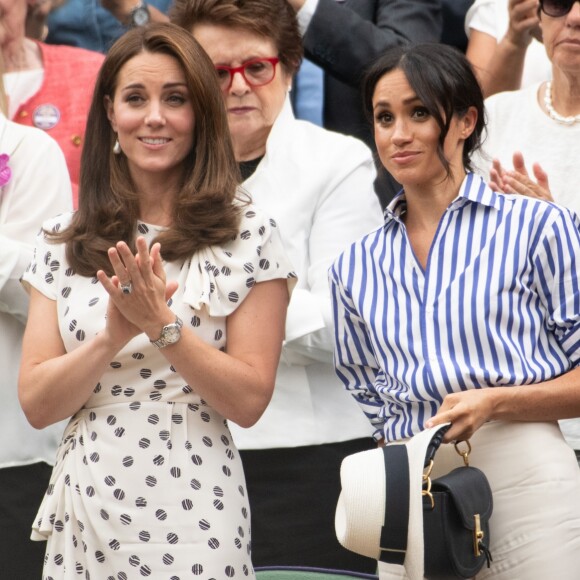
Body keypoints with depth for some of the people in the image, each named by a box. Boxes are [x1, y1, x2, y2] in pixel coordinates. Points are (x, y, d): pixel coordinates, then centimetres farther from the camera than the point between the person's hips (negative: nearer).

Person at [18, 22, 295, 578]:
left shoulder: (247, 236, -3)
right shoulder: (62, 241, 5)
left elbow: (249, 400, -7)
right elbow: (36, 403, 0)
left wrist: (160, 323, -17)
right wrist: (113, 334, -15)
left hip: (192, 512, -3)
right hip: (84, 509, 3)